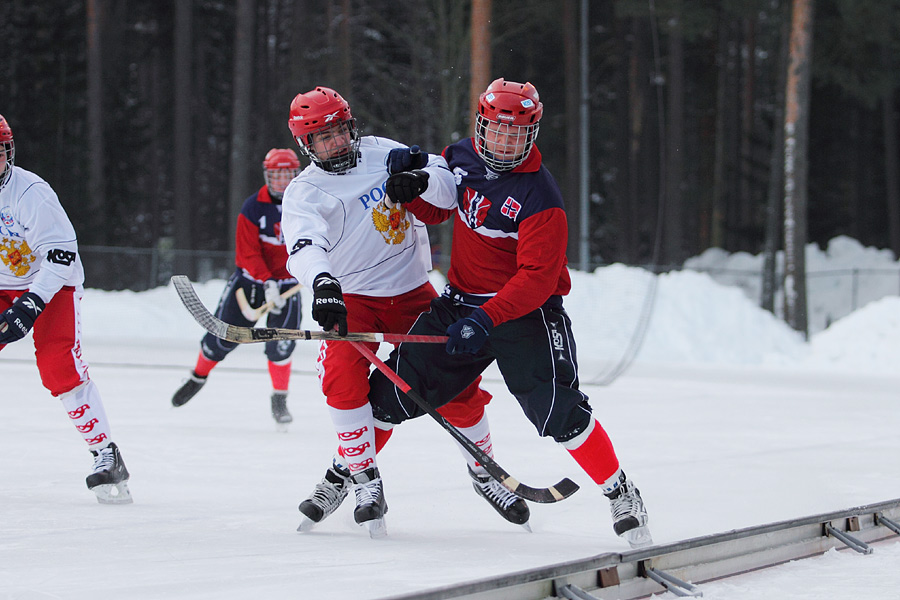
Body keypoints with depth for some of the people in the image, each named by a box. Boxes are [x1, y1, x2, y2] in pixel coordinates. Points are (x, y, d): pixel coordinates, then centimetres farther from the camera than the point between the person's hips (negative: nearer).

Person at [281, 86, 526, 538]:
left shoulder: (380, 153, 1)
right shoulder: (304, 193, -10)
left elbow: (447, 188, 1)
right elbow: (304, 247, -29)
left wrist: (418, 173, -22)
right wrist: (323, 284, -50)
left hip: (411, 293, 3)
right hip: (350, 298, -3)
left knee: (453, 382, -1)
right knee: (343, 375, -28)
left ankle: (483, 468, 23)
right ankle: (364, 482, -17)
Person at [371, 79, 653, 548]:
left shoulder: (540, 199, -20)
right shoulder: (460, 159, 0)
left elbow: (537, 278, -24)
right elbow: (435, 210, 18)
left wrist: (486, 320, -35)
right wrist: (414, 191, -5)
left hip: (525, 310, -6)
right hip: (461, 299, 6)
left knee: (556, 409, -21)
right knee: (393, 390, 2)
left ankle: (620, 494, -7)